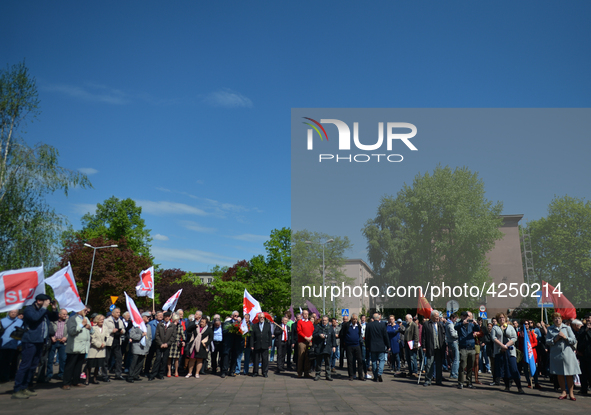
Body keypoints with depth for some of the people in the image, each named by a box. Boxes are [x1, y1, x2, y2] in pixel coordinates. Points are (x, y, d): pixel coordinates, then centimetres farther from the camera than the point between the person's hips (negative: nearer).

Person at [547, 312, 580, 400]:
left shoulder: (567, 328, 5)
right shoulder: (550, 329, 7)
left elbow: (574, 341, 1)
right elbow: (547, 342, 3)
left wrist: (565, 337, -12)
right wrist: (555, 339, -11)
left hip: (567, 353, -1)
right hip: (556, 354, 1)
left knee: (569, 375, 1)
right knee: (559, 374, 7)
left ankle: (571, 393, 13)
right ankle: (563, 392, 19)